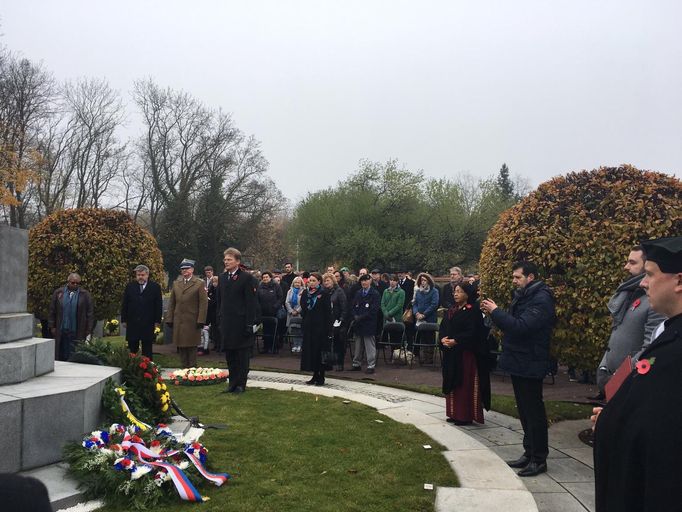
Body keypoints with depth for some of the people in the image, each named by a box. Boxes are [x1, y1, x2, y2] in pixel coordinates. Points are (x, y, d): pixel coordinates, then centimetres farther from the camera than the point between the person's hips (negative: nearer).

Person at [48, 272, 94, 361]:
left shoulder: (85, 295, 2)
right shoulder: (58, 293, 7)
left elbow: (90, 314, 1)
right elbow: (52, 311, 11)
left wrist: (89, 331, -4)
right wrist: (52, 327, 6)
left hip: (77, 333, -2)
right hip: (60, 332, 2)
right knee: (61, 356, 8)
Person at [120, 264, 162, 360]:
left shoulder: (155, 287, 1)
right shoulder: (130, 286, 7)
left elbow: (158, 305, 1)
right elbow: (124, 305, 8)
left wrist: (157, 321, -3)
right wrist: (124, 320, 2)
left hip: (148, 324, -2)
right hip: (132, 323, 2)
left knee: (147, 351, 4)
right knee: (132, 350, 6)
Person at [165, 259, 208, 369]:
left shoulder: (199, 283, -1)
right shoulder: (176, 283, 13)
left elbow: (204, 303, -6)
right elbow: (171, 303, 13)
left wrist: (200, 320, -12)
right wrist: (169, 319, 6)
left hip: (192, 322, -4)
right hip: (178, 321, 4)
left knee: (192, 346, 2)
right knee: (181, 346, 7)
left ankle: (192, 368, 10)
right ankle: (184, 367, 16)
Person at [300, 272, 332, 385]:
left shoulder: (324, 293, -6)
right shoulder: (306, 292, 11)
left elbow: (328, 311, -10)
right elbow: (303, 308, 9)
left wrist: (328, 328, -13)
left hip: (320, 326, -5)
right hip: (308, 326, 6)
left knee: (319, 351, -2)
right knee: (310, 350, 7)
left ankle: (321, 377, 6)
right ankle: (315, 375, 17)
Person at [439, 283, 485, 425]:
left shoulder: (473, 310, -9)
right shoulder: (451, 310, 15)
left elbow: (472, 332, -18)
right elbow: (443, 326, 11)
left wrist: (455, 341, -21)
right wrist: (443, 338, -8)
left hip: (465, 352, -7)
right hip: (450, 352, 8)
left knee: (464, 384, -3)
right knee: (452, 383, 11)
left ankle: (465, 415, 5)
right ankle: (454, 413, 19)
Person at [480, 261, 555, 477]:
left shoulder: (541, 299, -17)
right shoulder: (522, 296, 14)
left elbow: (521, 326, -27)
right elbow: (512, 323, 16)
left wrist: (495, 311, -20)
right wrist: (493, 313, -1)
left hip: (529, 365, -10)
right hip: (518, 362, 10)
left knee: (534, 411, -1)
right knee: (525, 410, 16)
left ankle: (539, 459, 10)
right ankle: (529, 453, 27)